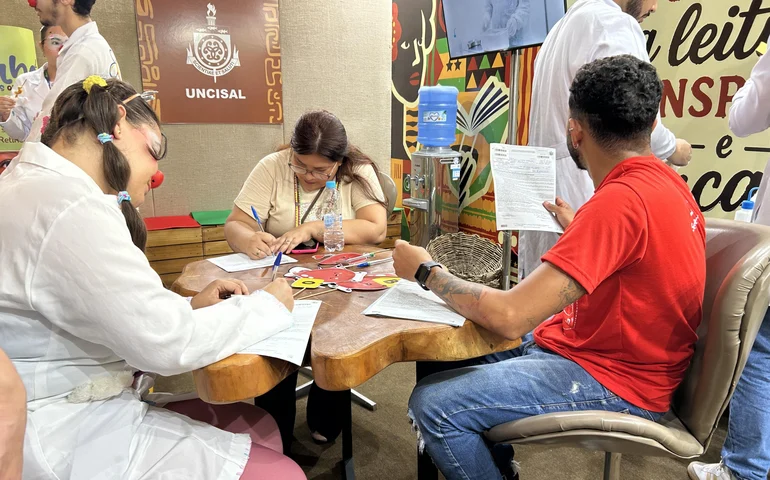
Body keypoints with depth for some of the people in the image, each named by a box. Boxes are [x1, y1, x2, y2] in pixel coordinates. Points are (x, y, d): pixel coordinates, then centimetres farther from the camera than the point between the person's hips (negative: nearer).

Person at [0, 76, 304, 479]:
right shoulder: (68, 207, -23)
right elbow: (167, 344, -23)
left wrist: (190, 307, 4)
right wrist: (268, 306, -8)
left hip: (71, 404, 10)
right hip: (68, 438, -10)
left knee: (260, 425, 8)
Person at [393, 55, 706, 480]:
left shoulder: (621, 200, -28)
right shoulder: (662, 180, 3)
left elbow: (509, 317, -30)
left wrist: (426, 271, -16)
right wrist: (578, 229, 29)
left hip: (613, 382, -10)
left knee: (432, 404, -18)